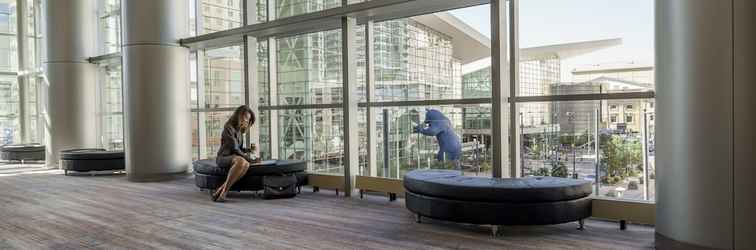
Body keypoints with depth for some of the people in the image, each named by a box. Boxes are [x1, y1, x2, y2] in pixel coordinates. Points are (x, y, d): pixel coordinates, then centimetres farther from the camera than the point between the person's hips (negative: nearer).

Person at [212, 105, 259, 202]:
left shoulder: (239, 131, 18)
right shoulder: (229, 128, -9)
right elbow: (234, 149, -15)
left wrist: (249, 149, 5)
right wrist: (250, 159, -14)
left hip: (234, 158, 7)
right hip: (223, 158, -7)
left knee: (246, 165, -30)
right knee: (241, 161, -39)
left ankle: (220, 190, -28)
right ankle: (223, 192, -35)